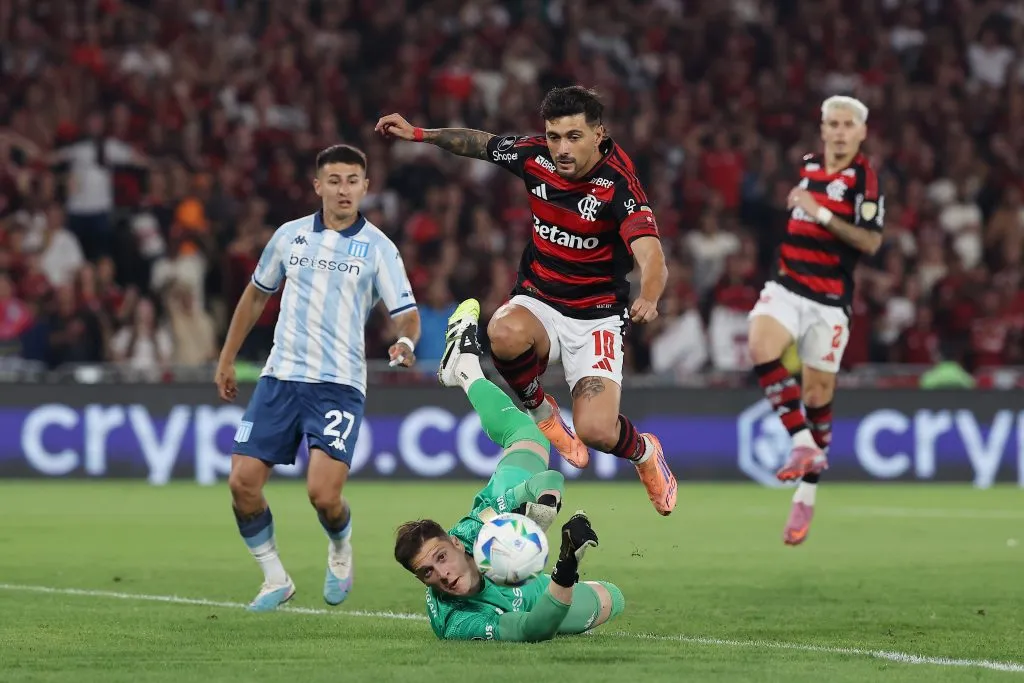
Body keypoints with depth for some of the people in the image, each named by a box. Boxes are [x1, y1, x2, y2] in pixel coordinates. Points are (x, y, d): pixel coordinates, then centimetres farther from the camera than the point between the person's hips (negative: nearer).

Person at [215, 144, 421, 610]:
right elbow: (257, 295, 22)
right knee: (243, 483, -7)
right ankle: (275, 579, 13)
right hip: (280, 376, 3)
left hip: (338, 385, -3)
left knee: (323, 494, -18)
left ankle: (340, 550, 18)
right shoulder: (290, 235, 9)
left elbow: (406, 314, -5)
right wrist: (227, 359, 22)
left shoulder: (377, 248, 0)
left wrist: (406, 341, -29)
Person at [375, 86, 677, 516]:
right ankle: (540, 412, -3)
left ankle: (645, 452, 19)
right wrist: (418, 134, 13)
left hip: (595, 317, -3)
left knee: (596, 430, -21)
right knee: (506, 332, -36)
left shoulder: (618, 182, -22)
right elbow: (480, 143, 15)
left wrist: (648, 298, -56)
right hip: (538, 303, 3)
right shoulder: (535, 156, -8)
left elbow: (650, 254, -36)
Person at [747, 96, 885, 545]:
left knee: (818, 394, 2)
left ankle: (806, 497, 16)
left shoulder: (864, 179, -7)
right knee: (761, 348, -27)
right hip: (787, 286, 4)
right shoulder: (808, 166, 11)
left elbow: (871, 241, -19)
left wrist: (822, 213, -22)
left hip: (830, 300, -4)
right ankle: (803, 443, -21)